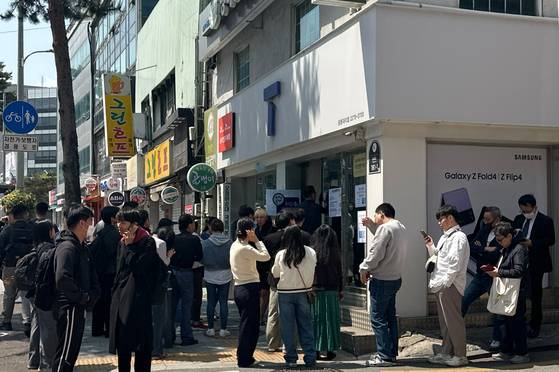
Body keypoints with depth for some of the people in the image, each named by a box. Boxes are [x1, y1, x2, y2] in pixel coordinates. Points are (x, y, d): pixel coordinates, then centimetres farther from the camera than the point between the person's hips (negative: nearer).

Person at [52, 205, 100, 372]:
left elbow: (91, 275, 18)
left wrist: (91, 295, 0)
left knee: (72, 352, 17)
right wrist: (83, 297, -20)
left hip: (78, 308, 10)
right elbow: (62, 278, -31)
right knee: (65, 355, -4)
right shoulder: (67, 247, -18)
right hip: (69, 308, -10)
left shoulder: (81, 247, 13)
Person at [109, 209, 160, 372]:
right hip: (120, 297, 8)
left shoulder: (147, 242, -10)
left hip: (137, 299, -8)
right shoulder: (123, 242, 13)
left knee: (140, 340, -2)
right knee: (121, 341, 12)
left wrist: (129, 247, -15)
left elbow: (139, 267, -19)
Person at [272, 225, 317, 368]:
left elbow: (275, 273, 4)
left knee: (288, 327, 7)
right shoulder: (311, 253, -8)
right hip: (304, 293, 1)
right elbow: (313, 272, 0)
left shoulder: (281, 255, -9)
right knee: (306, 326, 9)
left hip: (285, 294, -1)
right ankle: (310, 357, 10)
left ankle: (291, 358, 11)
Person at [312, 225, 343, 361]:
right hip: (331, 290, 1)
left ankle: (316, 350, 8)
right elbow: (339, 273, 3)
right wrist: (341, 290, 13)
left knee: (316, 320, 7)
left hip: (315, 290, -1)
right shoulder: (335, 253, -3)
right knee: (330, 319, 8)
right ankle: (330, 350, 11)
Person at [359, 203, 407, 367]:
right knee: (390, 317, 15)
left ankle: (385, 356, -2)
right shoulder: (400, 227, 12)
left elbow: (376, 253, -20)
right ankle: (391, 353, 21)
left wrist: (364, 269, -6)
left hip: (382, 281, -9)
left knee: (378, 318, -3)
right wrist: (371, 225, 22)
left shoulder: (385, 228, -17)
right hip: (395, 279, 10)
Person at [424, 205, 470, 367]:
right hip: (440, 285, 9)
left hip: (450, 285, -9)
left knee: (453, 320, -2)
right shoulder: (445, 237, 16)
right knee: (444, 321, 14)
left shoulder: (458, 237, -13)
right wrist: (431, 246, 11)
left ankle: (460, 355, 7)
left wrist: (444, 283, -19)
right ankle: (446, 353, 23)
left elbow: (455, 264, -18)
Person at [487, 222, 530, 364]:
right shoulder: (507, 249, 15)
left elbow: (518, 271, -23)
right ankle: (507, 351, 22)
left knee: (516, 322, -4)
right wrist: (495, 269, 6)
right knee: (508, 322, 14)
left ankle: (522, 353, 5)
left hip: (517, 292, -10)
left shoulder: (519, 249, -16)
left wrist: (499, 273, -19)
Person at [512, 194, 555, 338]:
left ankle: (535, 326, 15)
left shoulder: (545, 221, -6)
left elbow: (551, 240, -11)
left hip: (536, 263, -4)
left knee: (535, 294, 3)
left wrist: (532, 243, -20)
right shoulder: (518, 219, 10)